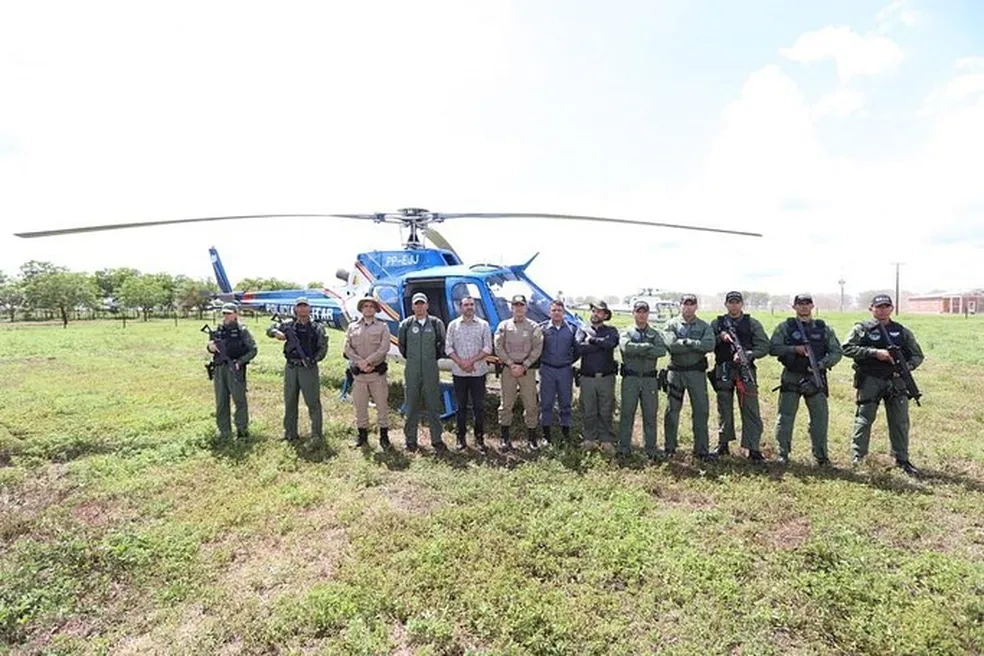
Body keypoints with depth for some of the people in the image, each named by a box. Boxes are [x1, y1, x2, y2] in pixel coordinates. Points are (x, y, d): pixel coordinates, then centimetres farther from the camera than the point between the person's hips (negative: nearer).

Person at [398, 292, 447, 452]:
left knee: (434, 405, 4)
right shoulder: (406, 324, 2)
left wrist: (434, 358, 10)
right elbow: (401, 345, 13)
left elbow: (442, 344, 12)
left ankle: (436, 439, 13)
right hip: (412, 371, 0)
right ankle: (410, 439, 16)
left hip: (431, 371, 0)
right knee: (411, 406, 6)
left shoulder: (436, 323, 2)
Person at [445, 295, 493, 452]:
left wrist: (472, 361, -12)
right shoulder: (453, 325, 6)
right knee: (461, 406, 7)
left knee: (479, 406, 3)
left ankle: (479, 437, 15)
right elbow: (448, 348, 1)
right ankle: (461, 438, 16)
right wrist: (461, 363, -11)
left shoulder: (483, 325, 3)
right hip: (459, 372, 1)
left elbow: (488, 348, -2)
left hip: (478, 371, 0)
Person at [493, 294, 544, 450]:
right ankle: (505, 438, 13)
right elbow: (498, 348, 1)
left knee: (530, 404, 3)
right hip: (508, 369, 0)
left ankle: (532, 438, 14)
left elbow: (537, 349, -2)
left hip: (527, 369, 0)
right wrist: (512, 365, -9)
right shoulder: (503, 326, 7)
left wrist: (523, 366, -10)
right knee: (506, 404, 4)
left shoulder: (534, 327, 4)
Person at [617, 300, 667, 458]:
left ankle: (651, 449, 16)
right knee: (627, 413, 3)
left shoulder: (655, 333, 10)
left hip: (649, 379, 2)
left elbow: (662, 350, -10)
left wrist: (639, 351, -15)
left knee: (650, 415, 7)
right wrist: (648, 346, -13)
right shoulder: (626, 333, 4)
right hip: (630, 378, -2)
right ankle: (624, 448, 12)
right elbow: (626, 347, -19)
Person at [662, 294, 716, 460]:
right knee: (672, 411, 7)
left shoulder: (704, 326, 5)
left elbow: (709, 345, -14)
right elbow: (672, 346, -17)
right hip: (675, 372, -1)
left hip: (697, 373, 1)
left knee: (701, 411, 4)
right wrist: (696, 345, -14)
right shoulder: (671, 325, 0)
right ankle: (669, 447, 19)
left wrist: (686, 342, -16)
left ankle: (701, 449, 14)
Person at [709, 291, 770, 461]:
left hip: (746, 370, -1)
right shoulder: (717, 323, 9)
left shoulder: (752, 323, 6)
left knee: (750, 411, -2)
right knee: (724, 410, 9)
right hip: (723, 371, 1)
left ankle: (753, 448, 2)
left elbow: (764, 346, 0)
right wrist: (720, 337, -13)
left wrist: (747, 354, -16)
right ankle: (723, 444, 20)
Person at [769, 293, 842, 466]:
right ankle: (782, 453, 13)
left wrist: (822, 364, -11)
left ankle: (821, 455, 18)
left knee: (820, 417, 5)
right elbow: (773, 348, -5)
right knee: (785, 417, 2)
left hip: (816, 379, 2)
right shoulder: (785, 327, 2)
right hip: (791, 379, -2)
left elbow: (837, 352, 5)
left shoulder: (824, 328, 8)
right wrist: (795, 349, -16)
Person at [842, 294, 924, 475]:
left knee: (900, 421, 8)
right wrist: (874, 353, -19)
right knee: (864, 419, 3)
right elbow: (847, 348, -12)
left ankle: (902, 459, 21)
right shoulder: (862, 329, -1)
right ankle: (858, 455, 15)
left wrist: (907, 367, -7)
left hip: (896, 381, 4)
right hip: (870, 381, -3)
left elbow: (918, 355, 13)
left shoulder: (902, 331, 9)